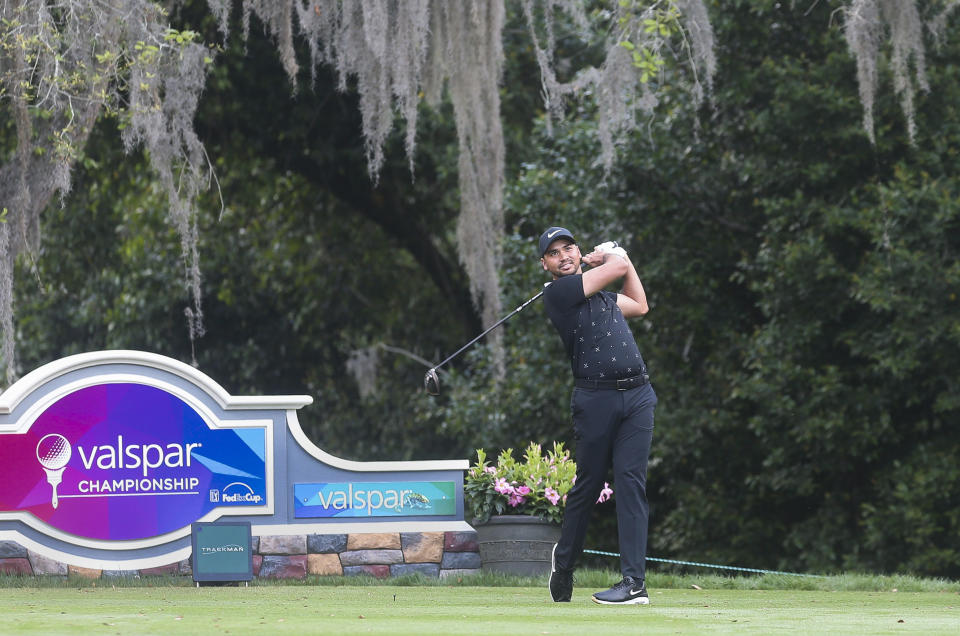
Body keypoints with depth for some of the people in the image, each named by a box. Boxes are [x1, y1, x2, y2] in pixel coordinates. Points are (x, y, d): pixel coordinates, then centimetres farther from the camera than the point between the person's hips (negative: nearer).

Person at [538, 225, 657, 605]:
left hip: (637, 396, 5)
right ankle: (564, 563, 26)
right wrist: (613, 257, 22)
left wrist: (620, 256, 34)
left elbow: (640, 305, 40)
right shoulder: (558, 292, -2)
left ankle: (635, 583, -13)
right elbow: (617, 267, -1)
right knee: (587, 484, 2)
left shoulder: (601, 294, 21)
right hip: (595, 398, -5)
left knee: (631, 481, -6)